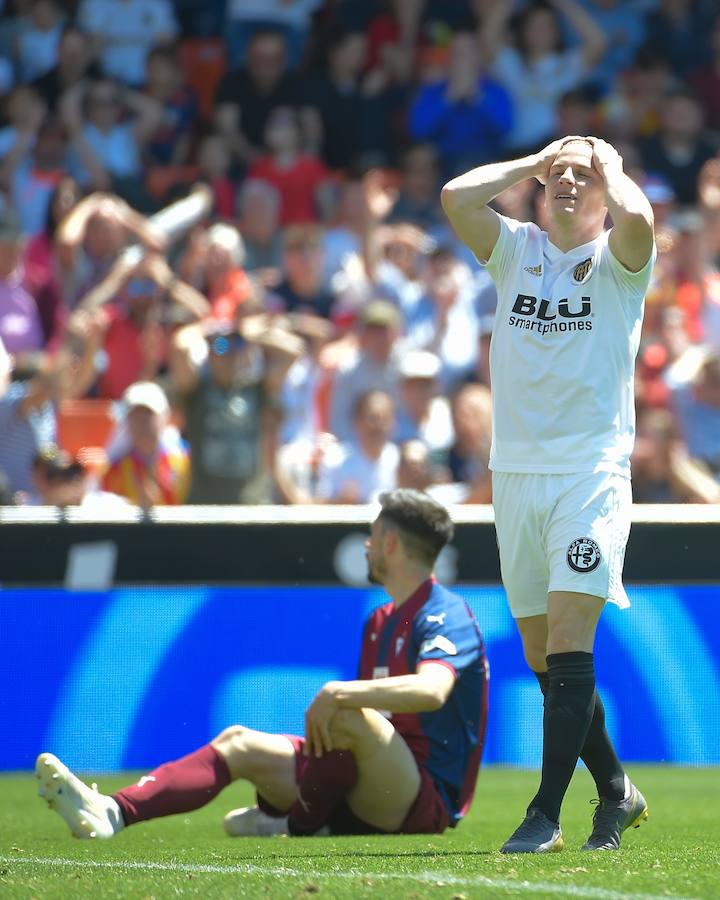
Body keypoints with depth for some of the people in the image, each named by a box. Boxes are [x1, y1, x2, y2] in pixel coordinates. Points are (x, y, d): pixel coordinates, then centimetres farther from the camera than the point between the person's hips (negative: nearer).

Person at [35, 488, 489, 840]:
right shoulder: (380, 621, 22)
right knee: (239, 742, -1)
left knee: (349, 714, -33)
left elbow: (432, 690, -31)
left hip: (428, 799, -9)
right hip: (367, 801, 9)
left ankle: (294, 828, -10)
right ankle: (112, 813, -19)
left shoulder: (446, 615, -10)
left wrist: (340, 693, -39)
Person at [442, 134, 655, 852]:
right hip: (515, 470, 5)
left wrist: (608, 163, -3)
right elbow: (456, 196, -4)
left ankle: (546, 813, -18)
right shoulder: (516, 250, 12)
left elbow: (637, 217, -22)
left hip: (592, 474, -5)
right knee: (541, 654, 6)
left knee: (566, 638, -15)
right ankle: (616, 792, 21)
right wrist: (535, 162, 6)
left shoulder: (617, 260, 1)